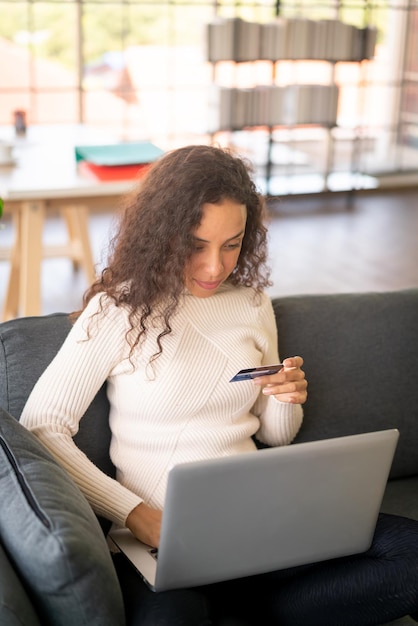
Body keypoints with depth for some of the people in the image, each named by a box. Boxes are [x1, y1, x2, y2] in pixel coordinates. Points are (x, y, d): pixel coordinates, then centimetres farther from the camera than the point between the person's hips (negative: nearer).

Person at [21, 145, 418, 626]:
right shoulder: (120, 310, -3)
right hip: (161, 533, -5)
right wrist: (134, 513, -18)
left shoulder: (252, 303, 12)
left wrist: (287, 400, -5)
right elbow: (40, 424, -8)